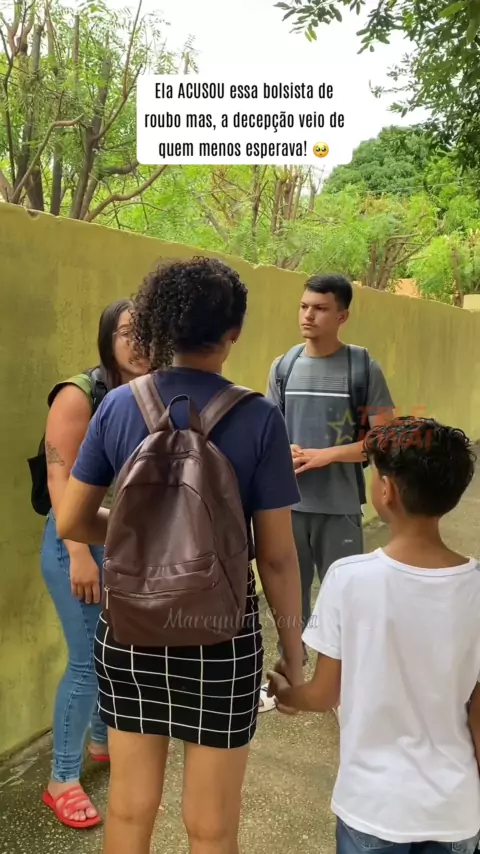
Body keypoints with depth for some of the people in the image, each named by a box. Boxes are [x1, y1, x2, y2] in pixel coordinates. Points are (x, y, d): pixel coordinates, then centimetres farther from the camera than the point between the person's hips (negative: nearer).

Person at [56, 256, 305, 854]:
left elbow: (71, 522, 0)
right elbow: (276, 556, -10)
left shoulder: (118, 406, -5)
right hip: (218, 628, -3)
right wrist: (293, 652, 1)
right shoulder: (257, 418, -13)